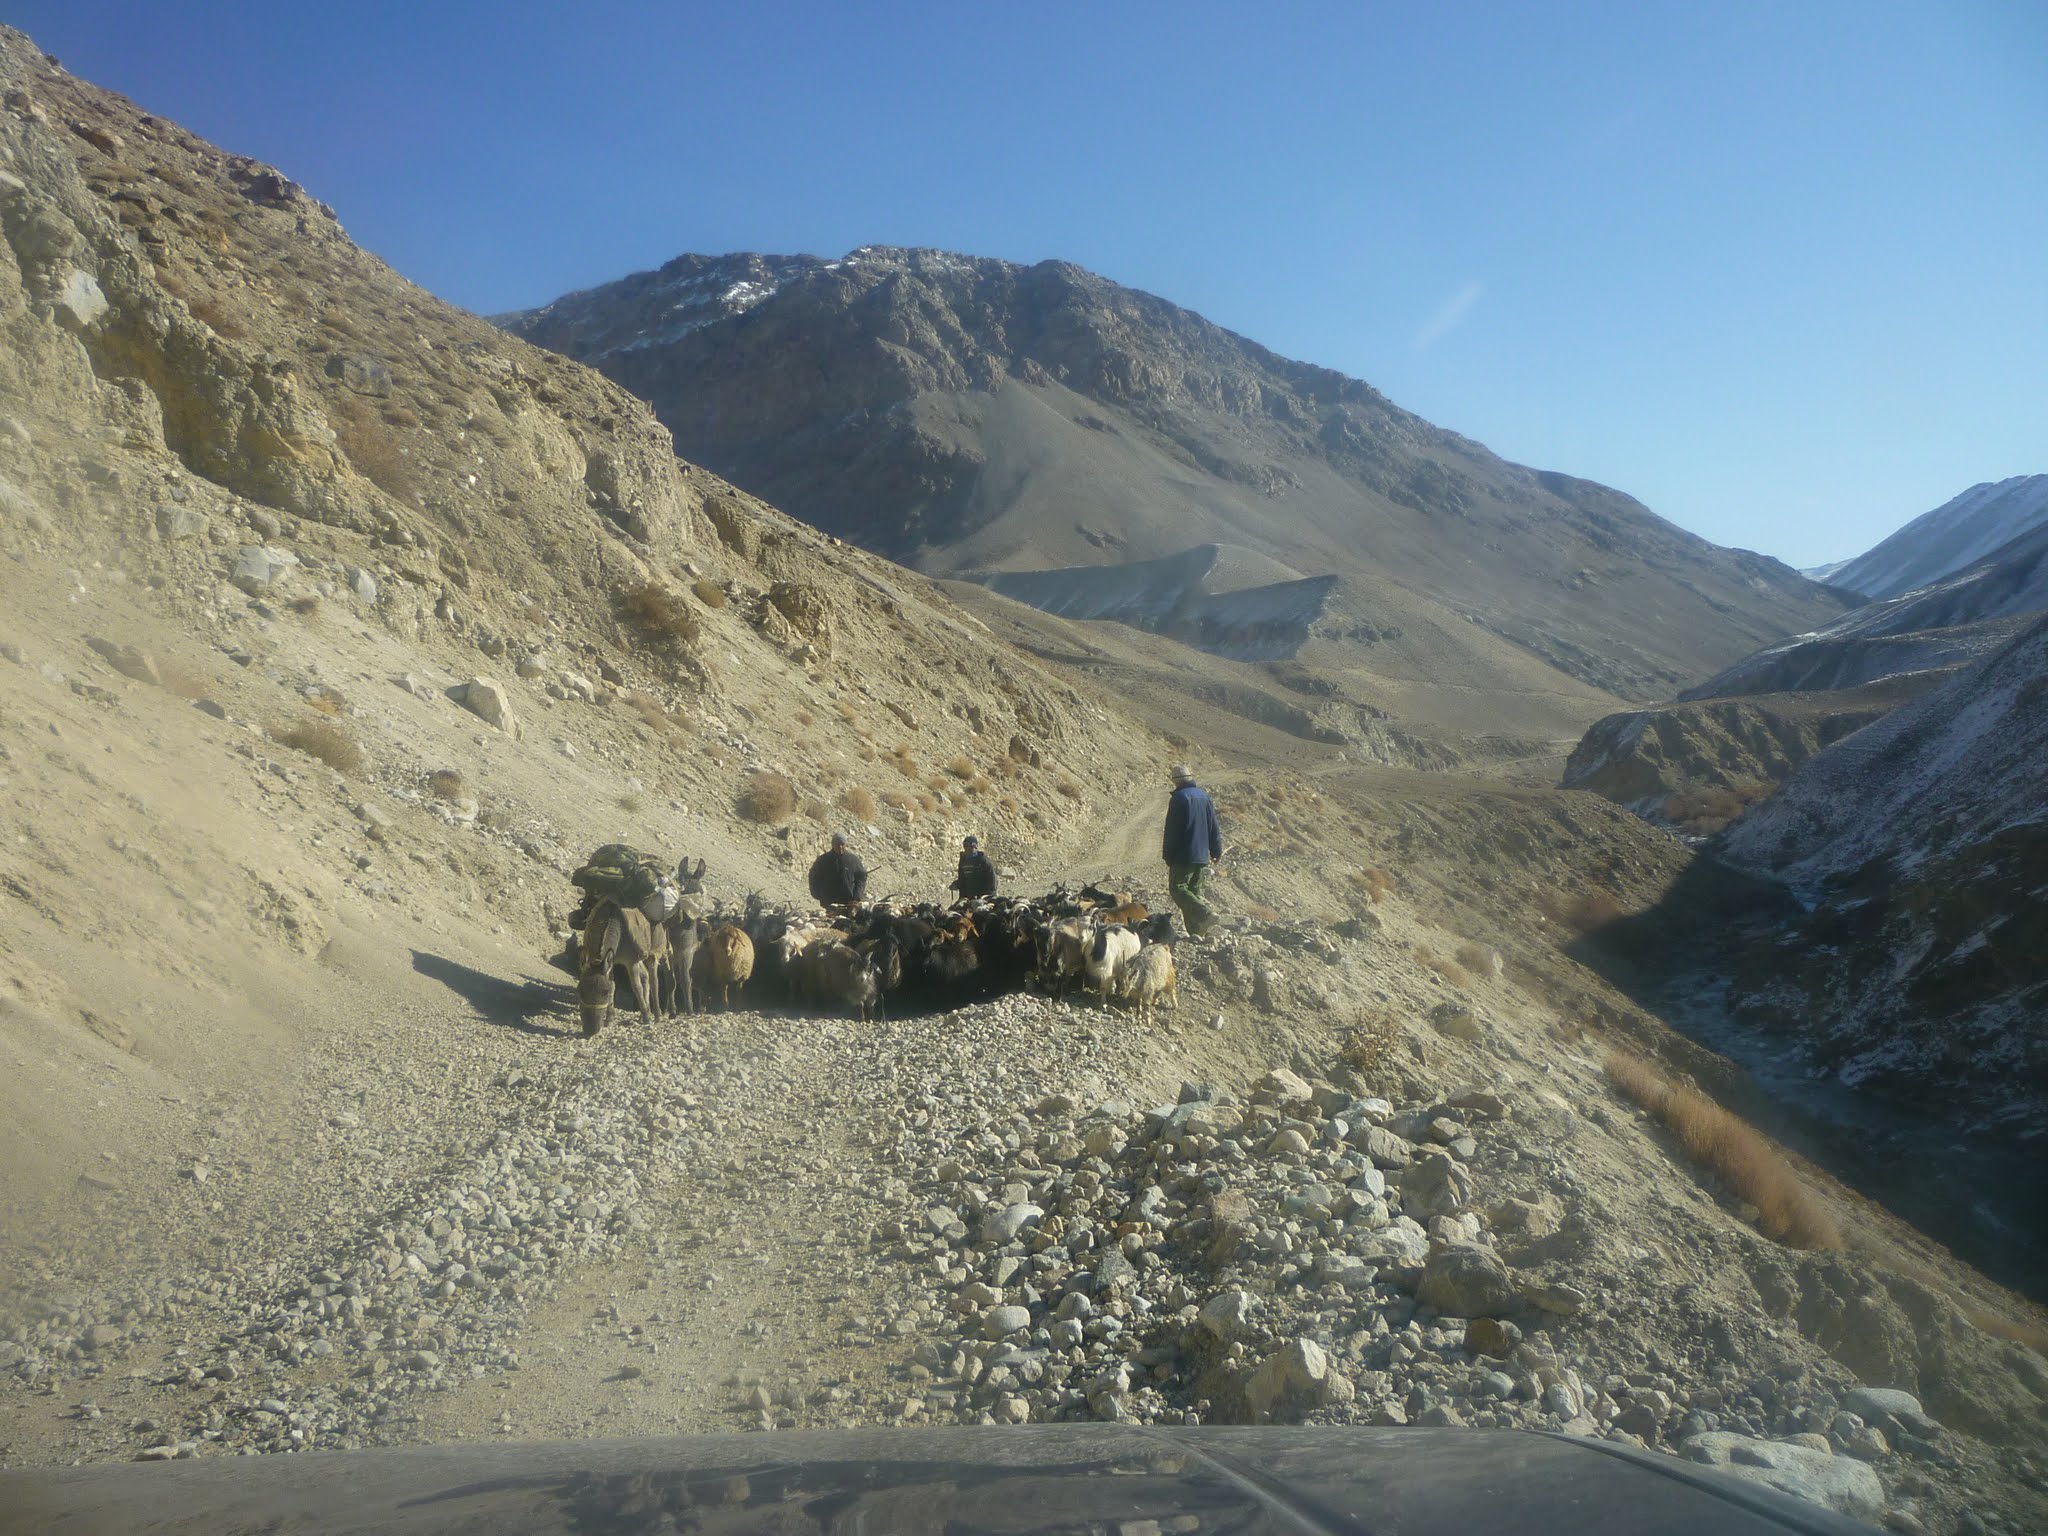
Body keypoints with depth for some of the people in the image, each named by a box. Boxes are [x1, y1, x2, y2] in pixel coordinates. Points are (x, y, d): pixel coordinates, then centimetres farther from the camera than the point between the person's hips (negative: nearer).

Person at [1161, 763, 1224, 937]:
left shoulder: (1179, 797, -12)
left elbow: (1172, 830, -12)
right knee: (1195, 890, 13)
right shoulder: (1204, 796, 11)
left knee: (1177, 888, -3)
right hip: (1202, 856, 7)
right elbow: (1214, 827, 14)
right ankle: (1196, 931, 9)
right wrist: (1217, 852, 20)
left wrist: (1168, 856, -6)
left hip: (1184, 856, -7)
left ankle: (1205, 914, -20)